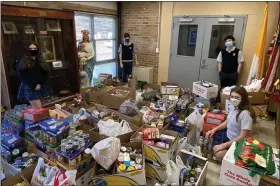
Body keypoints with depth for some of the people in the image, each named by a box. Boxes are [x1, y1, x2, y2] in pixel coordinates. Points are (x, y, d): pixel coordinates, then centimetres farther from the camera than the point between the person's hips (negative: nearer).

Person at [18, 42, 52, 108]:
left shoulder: (41, 61, 12)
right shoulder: (23, 62, 0)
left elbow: (46, 74, 6)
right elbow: (22, 76, -8)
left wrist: (41, 84, -8)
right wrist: (33, 85, -15)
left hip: (41, 87, 4)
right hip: (30, 88, -4)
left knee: (38, 108, 9)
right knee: (38, 109, -13)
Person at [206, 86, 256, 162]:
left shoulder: (245, 114, -30)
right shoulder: (235, 107, -4)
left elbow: (242, 137, -28)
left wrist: (224, 145, -26)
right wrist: (214, 129, -1)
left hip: (237, 142, -8)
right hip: (228, 134, 8)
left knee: (219, 154, -23)